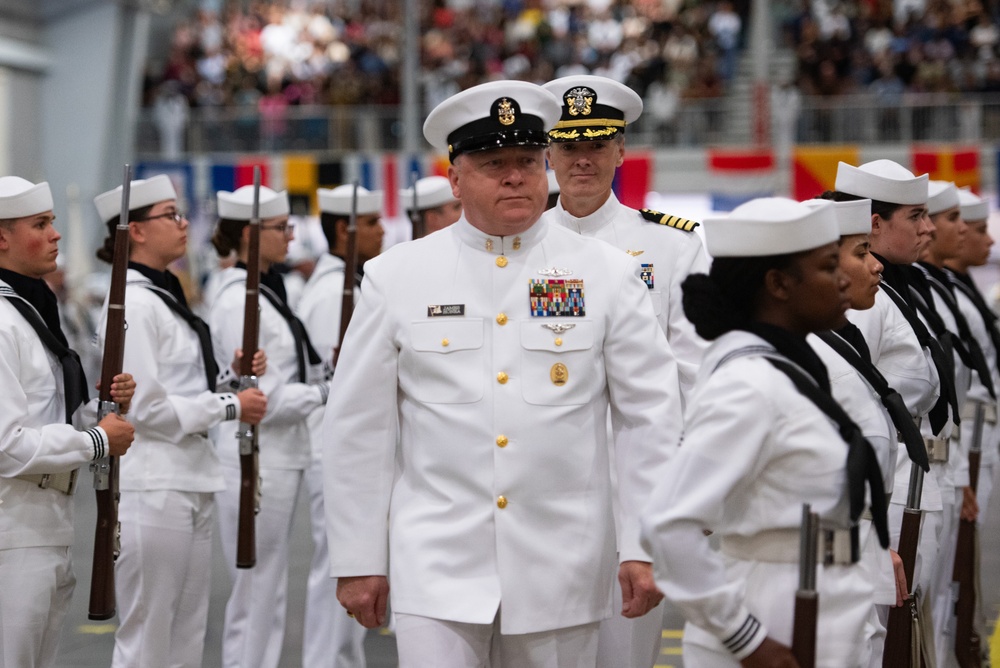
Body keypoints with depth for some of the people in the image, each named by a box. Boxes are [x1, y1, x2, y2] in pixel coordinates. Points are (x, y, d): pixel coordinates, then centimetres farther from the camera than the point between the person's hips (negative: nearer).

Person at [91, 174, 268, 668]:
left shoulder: (166, 297, 17)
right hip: (153, 486, -10)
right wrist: (231, 406, -12)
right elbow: (146, 408, -19)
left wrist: (233, 379, 5)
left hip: (190, 483, 10)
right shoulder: (132, 303, -14)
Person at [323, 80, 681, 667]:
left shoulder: (609, 275, 2)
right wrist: (358, 560, 3)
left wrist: (644, 545, -3)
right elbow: (358, 427, 4)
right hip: (437, 562, -1)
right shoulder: (396, 278, 1)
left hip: (563, 569, 1)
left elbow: (650, 416, 2)